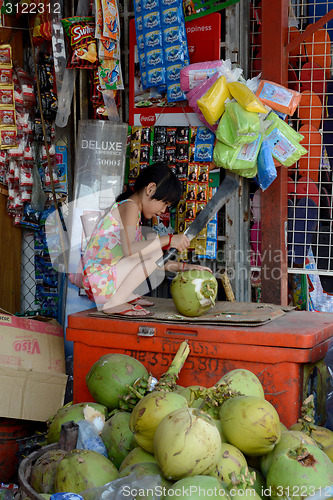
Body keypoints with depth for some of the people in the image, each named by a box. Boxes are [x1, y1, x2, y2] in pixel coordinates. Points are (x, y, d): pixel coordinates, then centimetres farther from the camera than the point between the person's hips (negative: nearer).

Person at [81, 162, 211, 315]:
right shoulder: (129, 207, -11)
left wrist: (183, 266, 15)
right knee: (155, 251, -19)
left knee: (153, 239, 17)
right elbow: (129, 250, -29)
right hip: (99, 281, -10)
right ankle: (114, 302, -16)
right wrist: (169, 240, -25)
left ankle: (127, 295, 8)